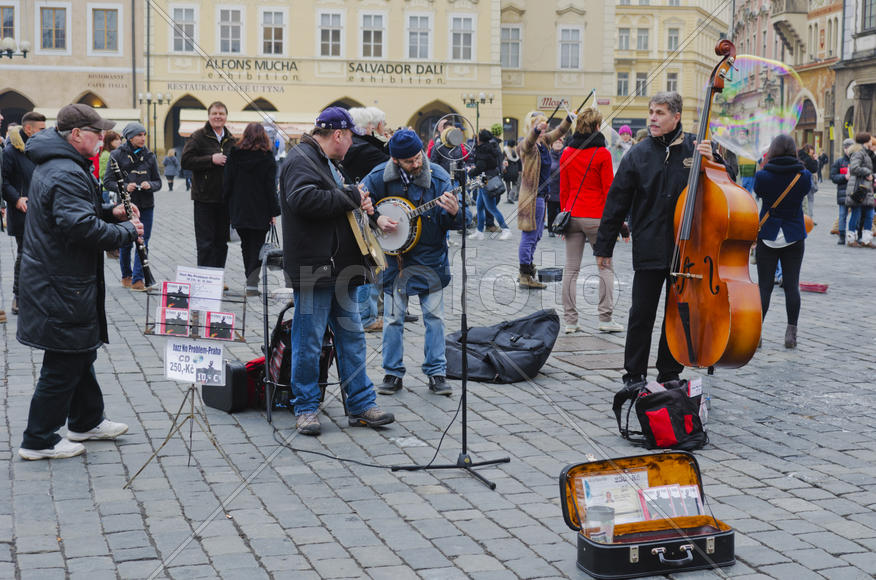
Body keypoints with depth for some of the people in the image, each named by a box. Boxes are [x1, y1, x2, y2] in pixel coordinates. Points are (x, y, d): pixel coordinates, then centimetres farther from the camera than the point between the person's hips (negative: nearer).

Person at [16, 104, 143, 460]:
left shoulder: (55, 166, 12)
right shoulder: (67, 174, -23)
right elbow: (83, 227, -33)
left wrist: (110, 213, 6)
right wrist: (127, 231, -20)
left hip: (59, 280, 11)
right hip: (63, 285, -11)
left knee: (81, 352, 21)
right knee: (64, 363, -2)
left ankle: (85, 421, 35)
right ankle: (38, 441, 7)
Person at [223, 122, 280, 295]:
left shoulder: (234, 155, 1)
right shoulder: (267, 158, -5)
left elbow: (227, 182, 3)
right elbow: (271, 187, -6)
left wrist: (228, 206, 10)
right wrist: (274, 211, -2)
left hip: (239, 209, 2)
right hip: (260, 211, -2)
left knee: (246, 244, 16)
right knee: (257, 246, 1)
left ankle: (250, 277, 22)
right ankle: (252, 283, -10)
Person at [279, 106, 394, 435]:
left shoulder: (328, 162, 21)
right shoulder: (301, 160, -11)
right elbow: (303, 198, -29)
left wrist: (359, 200, 13)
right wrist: (351, 197, -19)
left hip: (340, 268, 10)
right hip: (313, 268, -10)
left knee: (352, 336, 11)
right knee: (309, 341, -2)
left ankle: (361, 404, 17)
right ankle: (306, 408, 9)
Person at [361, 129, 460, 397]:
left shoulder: (439, 178, -11)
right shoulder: (380, 176, -8)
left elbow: (449, 224, -10)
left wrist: (454, 213, -33)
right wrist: (377, 218, -13)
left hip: (430, 258, -1)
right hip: (394, 257, 1)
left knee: (435, 316, 2)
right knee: (393, 318, 6)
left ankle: (436, 373, 12)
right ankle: (393, 373, 17)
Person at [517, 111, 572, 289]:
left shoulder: (544, 141, 11)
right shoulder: (527, 145, -15)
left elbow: (559, 132, 18)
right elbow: (529, 141, -37)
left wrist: (569, 119, 0)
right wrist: (537, 130, -58)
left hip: (540, 195, 10)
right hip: (532, 196, -10)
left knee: (536, 235, 16)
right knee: (530, 236, -7)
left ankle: (526, 273, 25)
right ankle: (526, 276, -3)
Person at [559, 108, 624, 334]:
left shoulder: (567, 153, 5)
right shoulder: (602, 154, -8)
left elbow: (563, 190, 9)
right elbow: (608, 189, -6)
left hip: (572, 215, 4)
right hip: (596, 217, -4)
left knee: (571, 269, 6)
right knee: (605, 266, 7)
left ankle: (570, 320, 5)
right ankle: (605, 319, 3)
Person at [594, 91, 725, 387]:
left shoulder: (695, 148, 1)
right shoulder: (638, 154, 0)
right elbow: (616, 202, 3)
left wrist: (712, 161, -15)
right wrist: (604, 246, 3)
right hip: (649, 249, -1)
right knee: (641, 315, 3)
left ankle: (669, 374, 24)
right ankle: (634, 375, 15)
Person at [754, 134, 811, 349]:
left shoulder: (763, 176, -11)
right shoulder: (804, 176, -6)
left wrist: (765, 164, 9)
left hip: (768, 237, -1)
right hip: (794, 238, 1)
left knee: (764, 286, 3)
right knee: (791, 286, 6)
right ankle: (791, 333, 7)